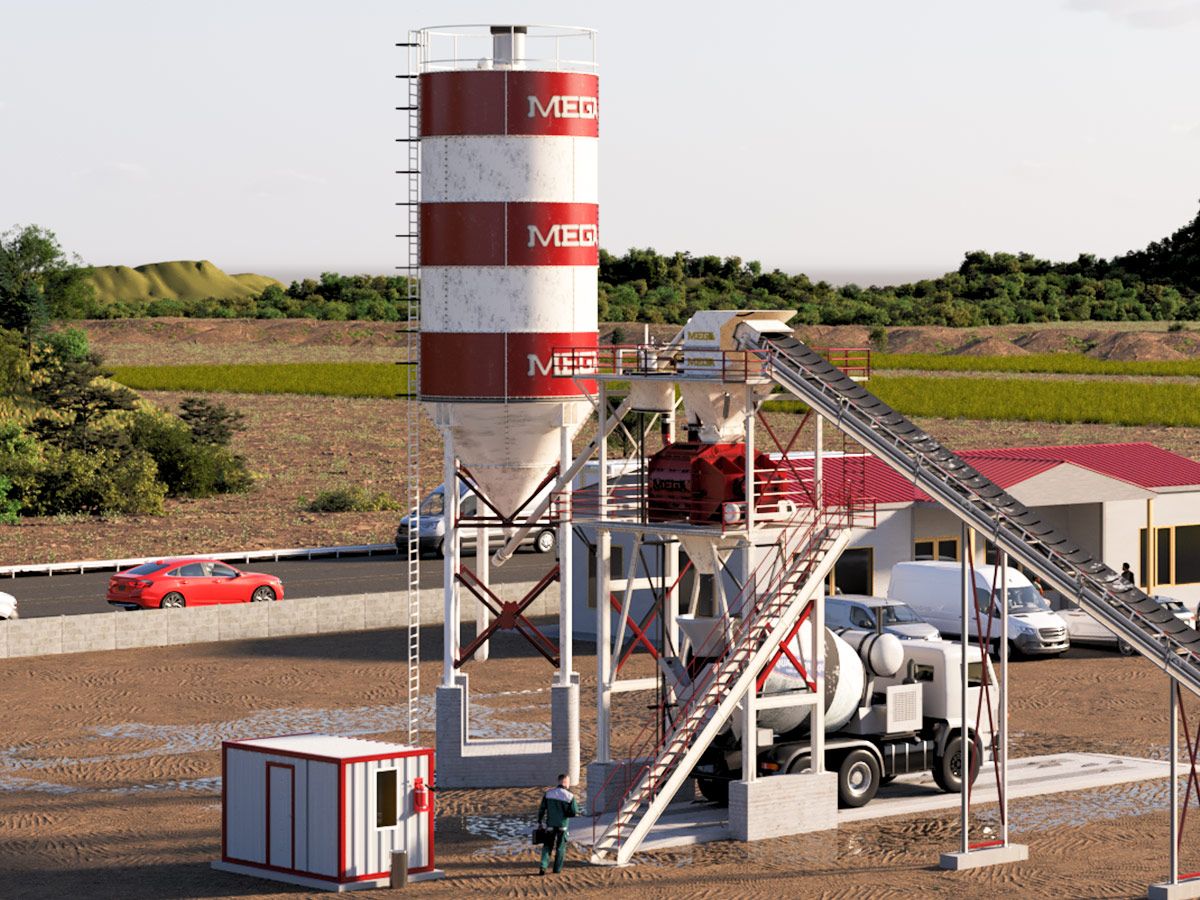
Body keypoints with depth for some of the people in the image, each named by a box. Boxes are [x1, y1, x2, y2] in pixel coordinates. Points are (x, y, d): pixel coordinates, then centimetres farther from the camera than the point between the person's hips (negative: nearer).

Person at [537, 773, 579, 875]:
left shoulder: (548, 793, -2)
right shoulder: (569, 796, -11)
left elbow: (542, 809, 0)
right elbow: (575, 813, -10)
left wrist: (539, 822, 8)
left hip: (550, 825, 2)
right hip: (562, 826, -2)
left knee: (547, 846, 11)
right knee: (560, 847, 12)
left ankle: (543, 866, -5)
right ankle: (557, 869, 15)